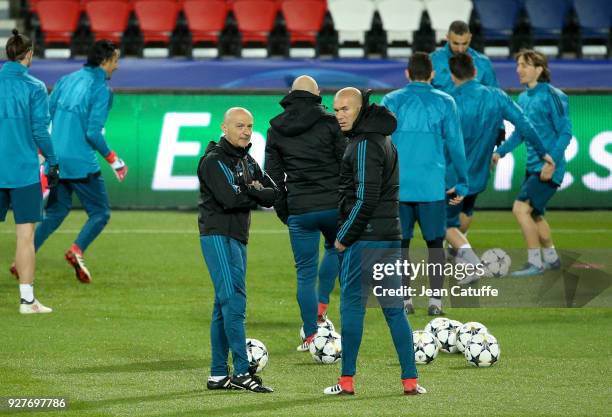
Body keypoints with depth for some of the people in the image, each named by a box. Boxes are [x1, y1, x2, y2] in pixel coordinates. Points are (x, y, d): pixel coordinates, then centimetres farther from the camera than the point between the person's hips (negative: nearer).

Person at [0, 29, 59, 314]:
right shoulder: (34, 87, -7)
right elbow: (40, 129, -10)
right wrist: (52, 162, 1)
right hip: (24, 171, -4)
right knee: (25, 235, -1)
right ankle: (27, 299, -1)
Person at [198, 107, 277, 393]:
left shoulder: (247, 162, 17)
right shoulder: (214, 160, -9)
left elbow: (274, 195, 8)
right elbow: (230, 199, -21)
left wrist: (249, 191, -11)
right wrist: (256, 194, -3)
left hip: (237, 238, 9)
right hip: (218, 237, -9)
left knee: (224, 305, 10)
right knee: (234, 300, -15)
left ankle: (218, 375, 12)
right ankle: (241, 372, -19)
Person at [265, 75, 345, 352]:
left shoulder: (275, 129, 6)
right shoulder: (329, 123, -3)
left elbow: (273, 174, 7)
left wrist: (283, 212, 14)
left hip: (299, 210, 1)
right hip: (333, 205, -1)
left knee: (305, 272, 7)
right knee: (335, 248, 29)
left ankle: (310, 336, 7)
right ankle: (322, 305, 17)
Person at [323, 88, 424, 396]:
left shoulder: (364, 144, -14)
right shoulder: (384, 140, 16)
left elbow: (365, 199, -19)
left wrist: (344, 237, -12)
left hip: (364, 238, -9)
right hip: (390, 236, 9)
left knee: (351, 304, -1)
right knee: (393, 308, 9)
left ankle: (347, 381, 2)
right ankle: (410, 380, 6)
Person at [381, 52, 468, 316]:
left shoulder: (390, 101, 5)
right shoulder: (444, 102, 3)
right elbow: (455, 145, 3)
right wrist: (461, 184, 9)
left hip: (397, 186, 1)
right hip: (432, 186, -1)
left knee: (400, 243, 8)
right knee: (435, 243, 8)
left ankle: (404, 300, 6)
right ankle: (435, 300, 2)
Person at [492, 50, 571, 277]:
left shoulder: (552, 96, -15)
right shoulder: (523, 98, 9)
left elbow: (565, 132, -17)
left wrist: (552, 162, -24)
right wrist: (500, 152, 12)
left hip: (548, 168, -9)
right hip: (533, 165, 9)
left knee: (521, 208, -16)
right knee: (534, 214, 18)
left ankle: (535, 263, -6)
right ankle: (551, 258, 36)